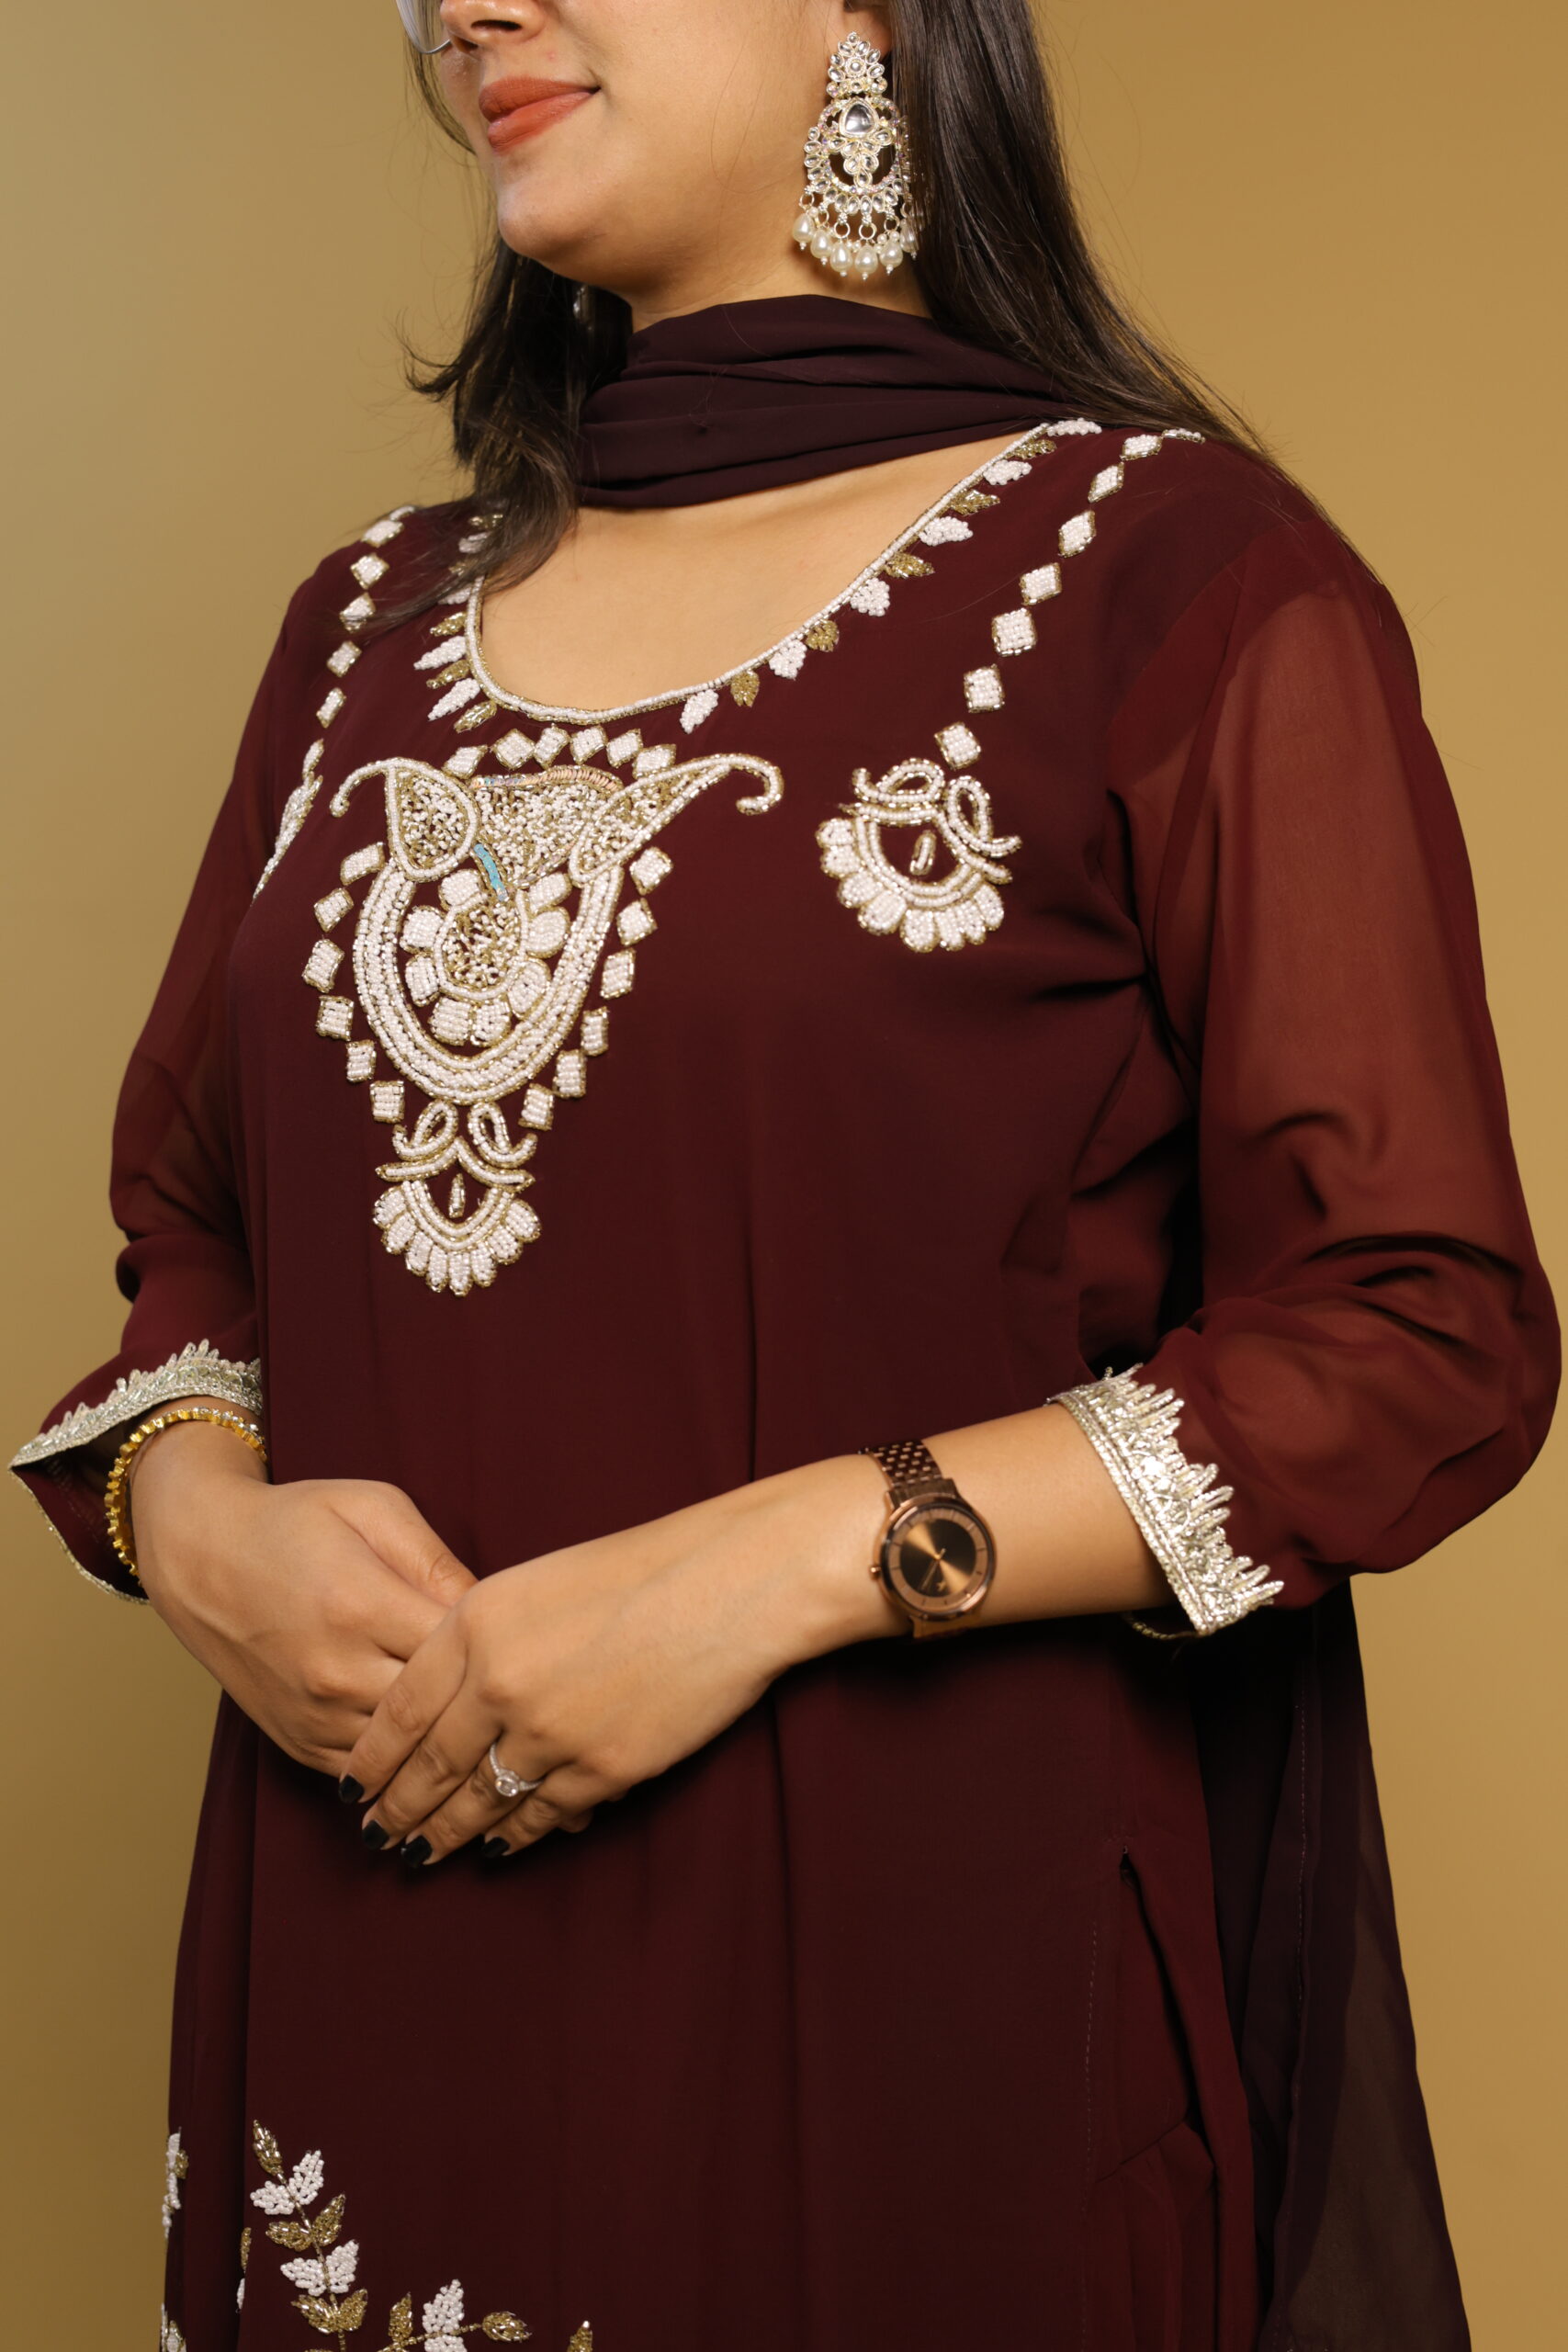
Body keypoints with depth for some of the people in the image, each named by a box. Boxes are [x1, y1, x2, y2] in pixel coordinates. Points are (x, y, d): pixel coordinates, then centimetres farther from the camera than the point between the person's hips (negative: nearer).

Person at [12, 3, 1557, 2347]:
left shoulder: (1186, 577, -7)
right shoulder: (371, 622, 10)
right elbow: (192, 1231, 14)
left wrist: (793, 1563, -19)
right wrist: (195, 1518, -8)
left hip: (934, 1970, -4)